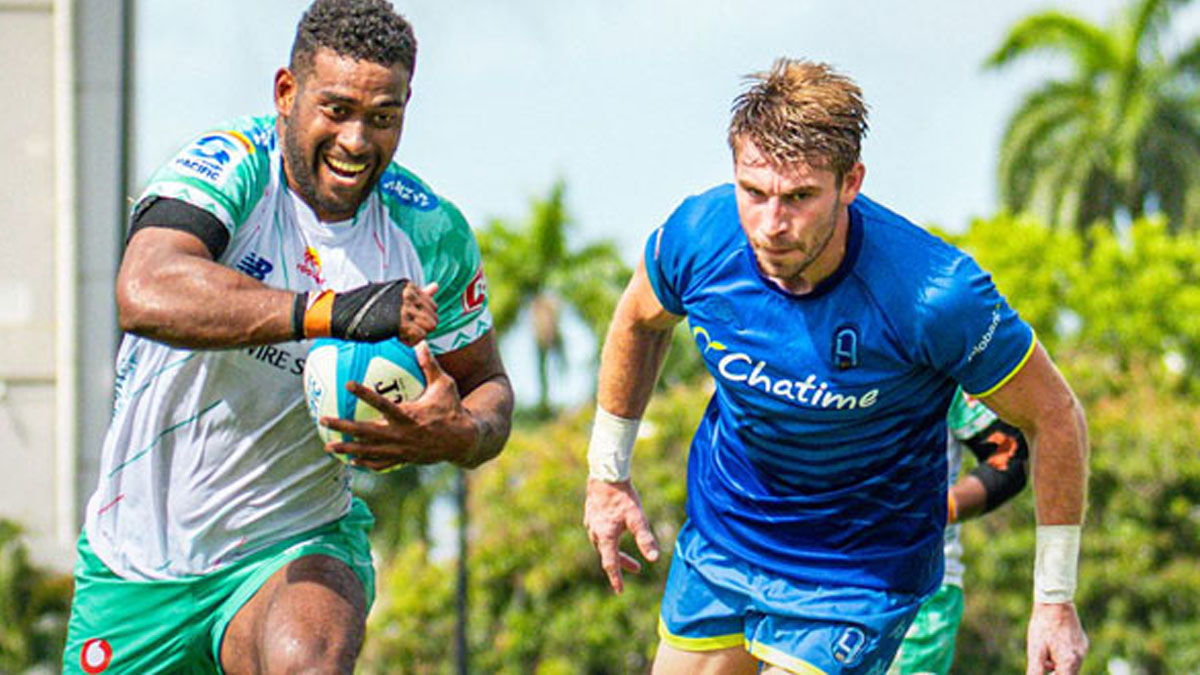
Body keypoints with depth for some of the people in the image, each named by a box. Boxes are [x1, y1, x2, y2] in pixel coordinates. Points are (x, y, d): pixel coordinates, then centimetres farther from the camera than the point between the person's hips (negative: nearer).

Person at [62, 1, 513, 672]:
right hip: (139, 560, 0)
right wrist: (328, 310, -47)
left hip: (300, 545, 0)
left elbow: (487, 386, 9)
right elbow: (146, 293, -38)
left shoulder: (429, 234, -5)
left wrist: (457, 435, -16)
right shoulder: (230, 167, -18)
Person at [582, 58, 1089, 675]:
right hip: (719, 532, 4)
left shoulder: (934, 295, -33)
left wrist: (1054, 599, -13)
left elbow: (1054, 417, -18)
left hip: (860, 571, -4)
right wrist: (607, 473, 12)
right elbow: (639, 322, 5)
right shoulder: (697, 236, -21)